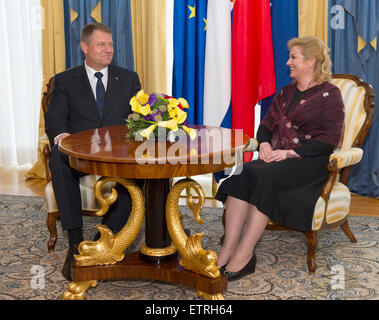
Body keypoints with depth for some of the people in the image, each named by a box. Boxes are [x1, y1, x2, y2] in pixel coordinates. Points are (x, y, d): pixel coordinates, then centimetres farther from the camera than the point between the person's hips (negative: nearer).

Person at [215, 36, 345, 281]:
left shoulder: (329, 95, 0)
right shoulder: (287, 91, 22)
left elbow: (329, 140, -10)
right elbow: (267, 123, 21)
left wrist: (290, 153, -18)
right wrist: (264, 143, -2)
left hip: (310, 163, -6)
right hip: (278, 158, 6)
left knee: (264, 177, -34)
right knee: (241, 173, -25)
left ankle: (245, 254, -30)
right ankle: (228, 250, -31)